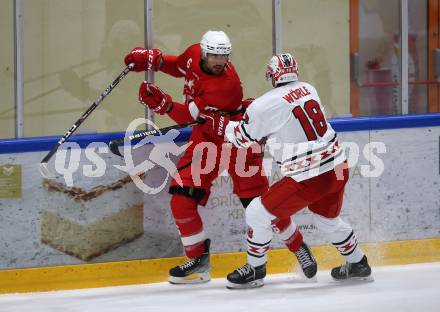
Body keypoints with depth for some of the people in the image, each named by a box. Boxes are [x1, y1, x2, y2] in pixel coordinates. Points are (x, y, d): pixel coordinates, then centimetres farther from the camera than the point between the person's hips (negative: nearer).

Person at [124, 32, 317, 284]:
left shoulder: (226, 85, -31)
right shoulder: (195, 55, -10)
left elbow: (189, 115, -29)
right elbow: (179, 66, 15)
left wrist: (163, 104, -42)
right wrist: (151, 59, 0)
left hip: (238, 139, -6)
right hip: (206, 136, 6)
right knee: (182, 198, -7)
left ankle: (299, 248, 17)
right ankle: (198, 259, 8)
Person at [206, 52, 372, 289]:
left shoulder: (264, 106, -12)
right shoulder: (308, 90, 6)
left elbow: (242, 138, 4)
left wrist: (226, 125, 24)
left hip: (307, 178, -7)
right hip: (338, 168, 7)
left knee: (257, 214, 8)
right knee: (328, 219, 32)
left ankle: (255, 270, 21)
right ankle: (358, 265, 43)